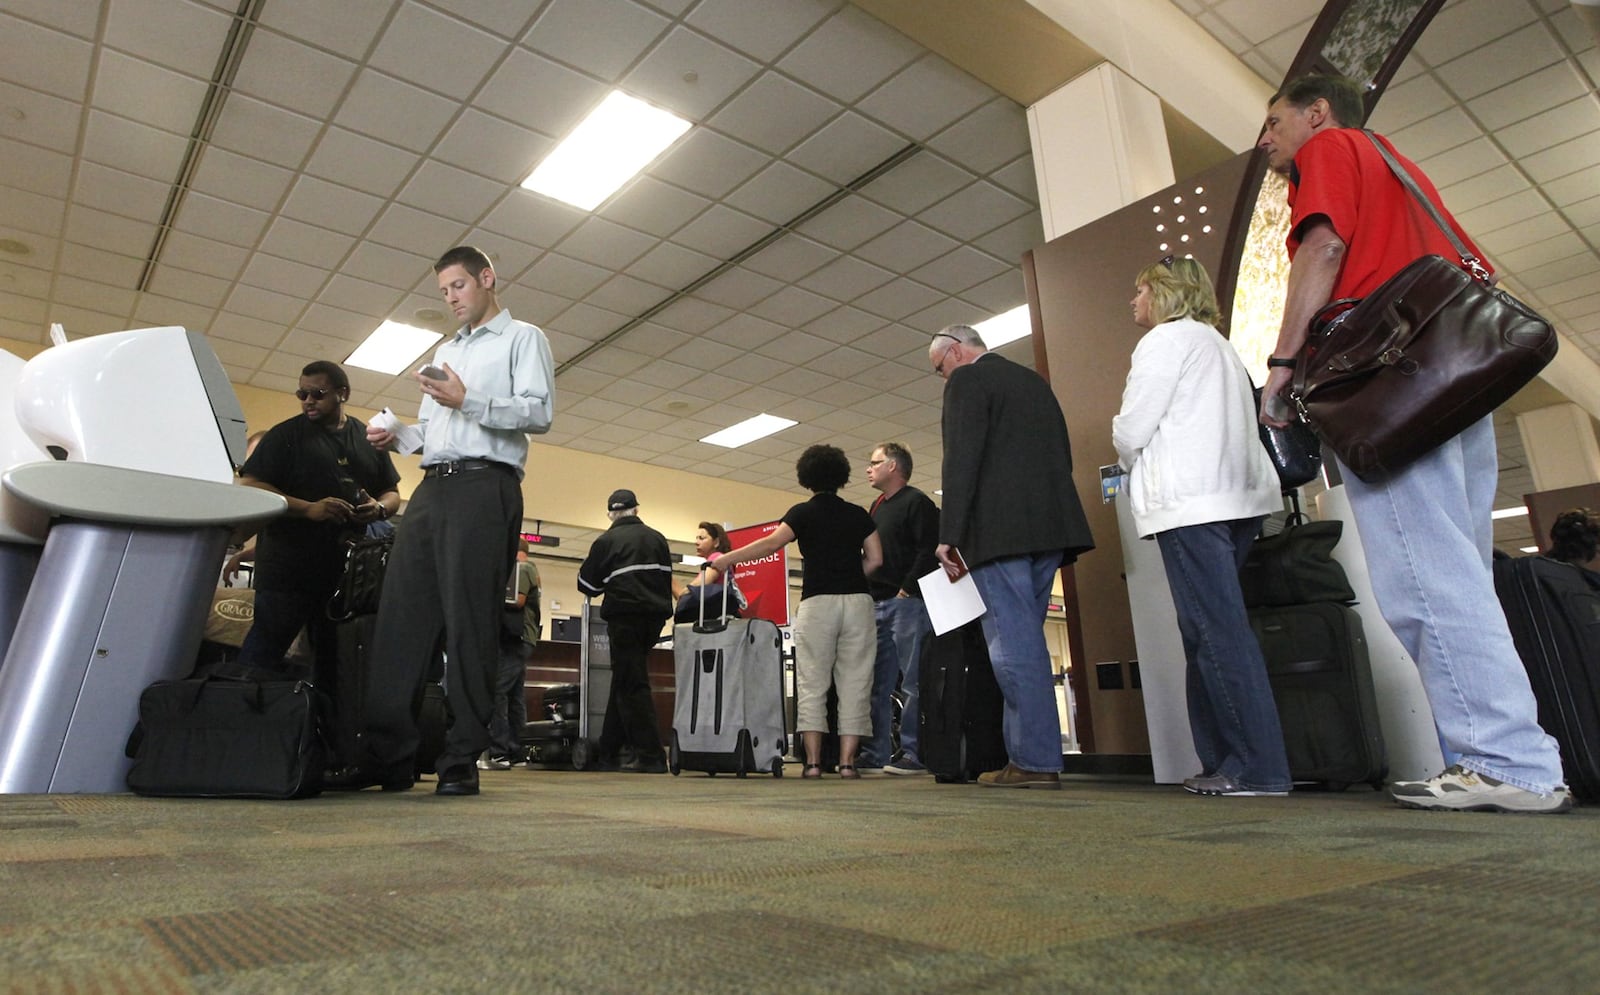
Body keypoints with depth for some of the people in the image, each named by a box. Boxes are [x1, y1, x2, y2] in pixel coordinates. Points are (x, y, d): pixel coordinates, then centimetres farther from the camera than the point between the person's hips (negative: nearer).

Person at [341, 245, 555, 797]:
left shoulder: (523, 338, 9)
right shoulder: (445, 351, 31)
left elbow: (540, 412, -6)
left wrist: (468, 402, -15)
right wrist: (397, 436, 10)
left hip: (483, 485, -7)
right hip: (431, 486, 7)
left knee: (469, 621, -9)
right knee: (400, 613, -2)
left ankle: (462, 760, -5)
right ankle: (387, 755, 3)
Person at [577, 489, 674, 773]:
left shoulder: (606, 541, -4)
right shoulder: (658, 539, 11)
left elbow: (587, 585, 2)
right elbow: (667, 579, 18)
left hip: (624, 618, -6)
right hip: (655, 617, 6)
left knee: (631, 686, -2)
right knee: (624, 683, 14)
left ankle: (651, 756, -7)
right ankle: (608, 753, 19)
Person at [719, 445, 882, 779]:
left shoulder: (803, 512, 4)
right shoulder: (858, 514, 13)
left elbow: (771, 543, -10)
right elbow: (876, 559, 9)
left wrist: (724, 560, -8)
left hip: (817, 601, -2)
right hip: (858, 601, 2)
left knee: (812, 684, 3)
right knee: (854, 684, 4)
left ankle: (812, 761, -2)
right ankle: (847, 760, 1)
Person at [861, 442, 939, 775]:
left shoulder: (916, 502, -3)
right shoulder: (877, 508, 22)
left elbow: (929, 551, -14)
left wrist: (907, 591, -16)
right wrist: (866, 595, 14)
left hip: (906, 602, -8)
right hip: (877, 605, 9)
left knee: (912, 682, -6)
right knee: (877, 683, 8)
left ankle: (914, 754, -1)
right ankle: (875, 753, 13)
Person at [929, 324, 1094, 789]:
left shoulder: (967, 381, -1)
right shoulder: (1035, 381, 23)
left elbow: (962, 459, -13)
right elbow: (1063, 454, 22)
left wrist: (949, 535, -14)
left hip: (1000, 530, -8)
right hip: (1050, 524, 8)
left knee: (1013, 643, -6)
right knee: (1024, 639, 10)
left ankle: (1036, 761, -4)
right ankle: (1031, 753, 12)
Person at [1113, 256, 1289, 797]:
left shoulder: (1168, 339, -1)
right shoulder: (1216, 344, 28)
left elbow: (1131, 430, -9)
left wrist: (1132, 460, 12)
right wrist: (1147, 459, 21)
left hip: (1189, 502, -9)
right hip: (1234, 497, 9)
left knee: (1216, 631, -10)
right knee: (1211, 631, 7)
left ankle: (1258, 767, -10)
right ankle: (1223, 760, 7)